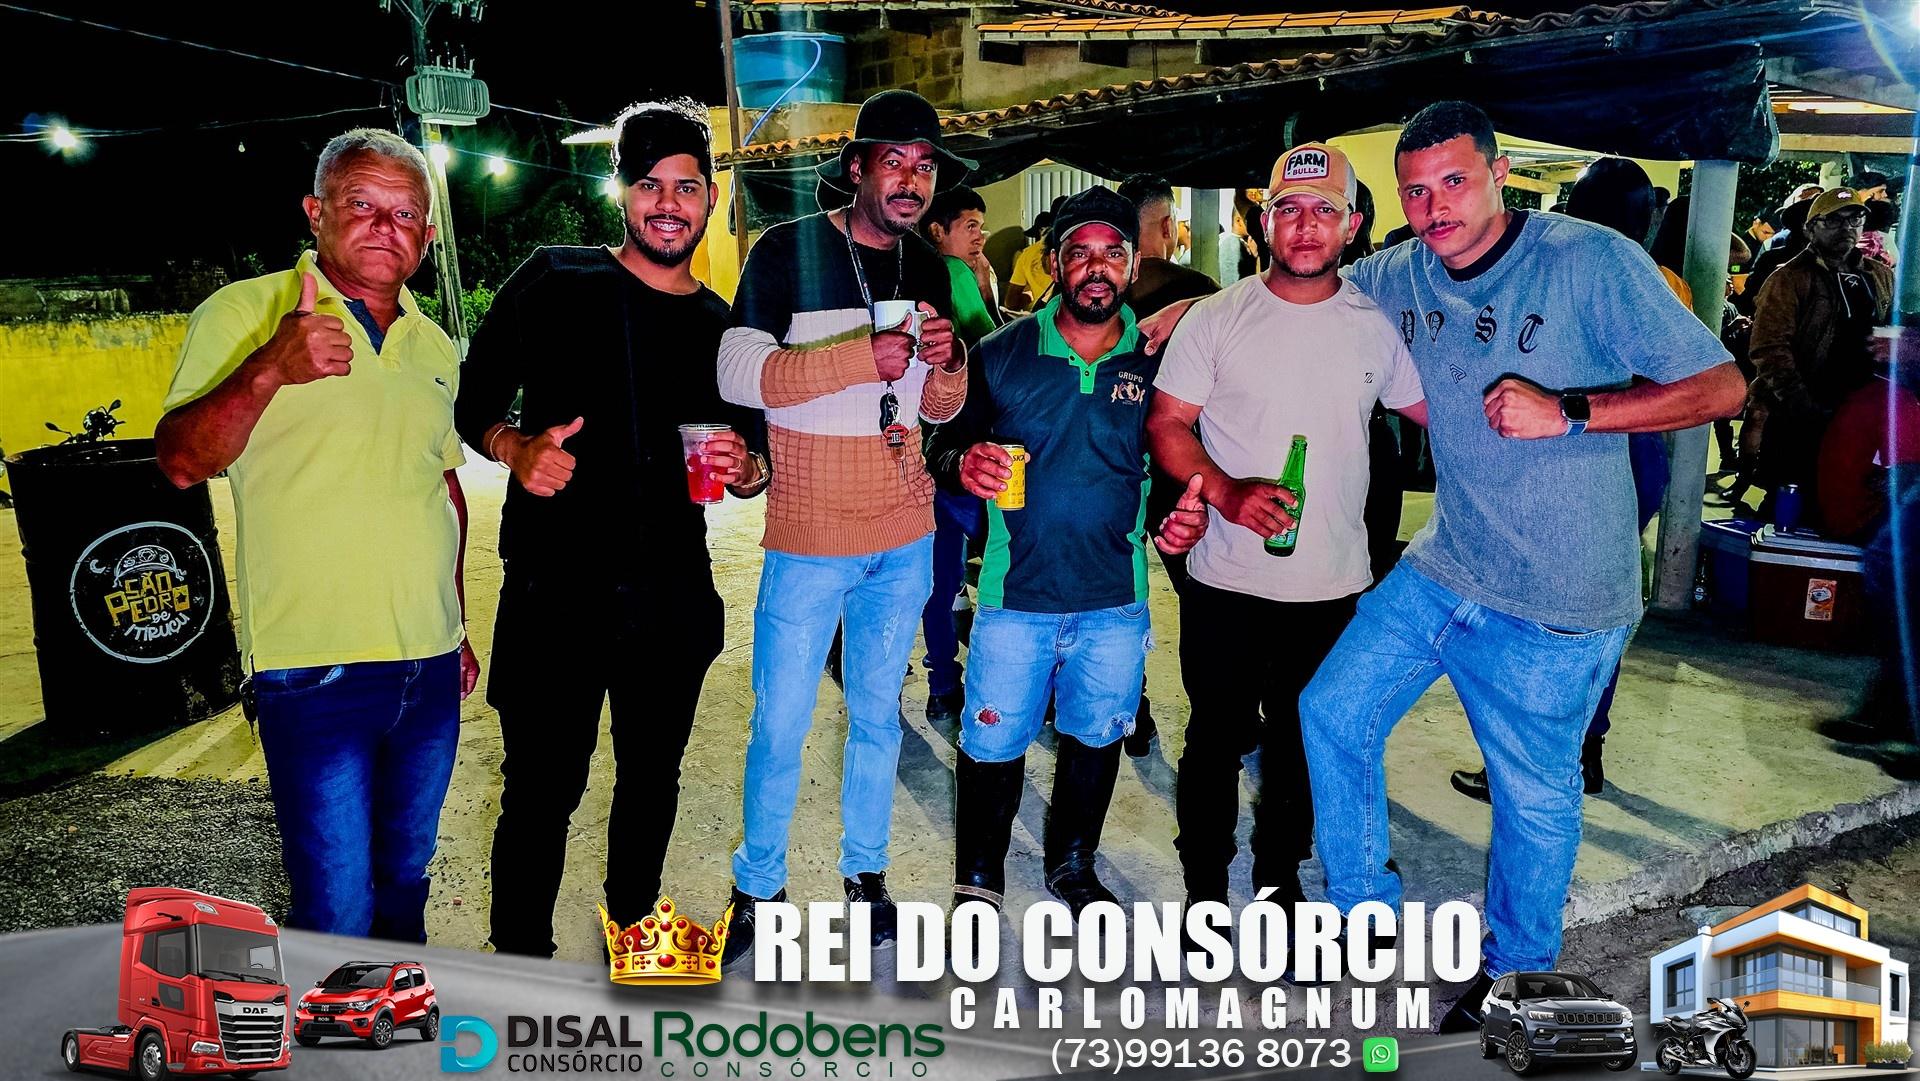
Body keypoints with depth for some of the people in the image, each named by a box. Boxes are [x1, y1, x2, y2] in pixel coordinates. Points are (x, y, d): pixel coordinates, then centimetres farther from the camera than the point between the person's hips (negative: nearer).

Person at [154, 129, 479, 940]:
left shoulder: (434, 347, 14)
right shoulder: (246, 312, -4)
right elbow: (181, 464, -12)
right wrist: (270, 370, -28)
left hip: (431, 663, 6)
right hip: (315, 666, -5)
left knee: (404, 878, 18)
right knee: (336, 913, -3)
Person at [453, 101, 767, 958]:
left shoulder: (726, 328, 9)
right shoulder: (555, 281, -1)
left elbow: (760, 455, 15)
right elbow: (472, 400, 2)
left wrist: (743, 468, -8)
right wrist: (516, 447, -18)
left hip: (672, 597, 4)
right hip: (555, 588, -4)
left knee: (652, 778, 18)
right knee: (542, 791, 2)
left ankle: (632, 932, 41)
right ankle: (519, 961, 24)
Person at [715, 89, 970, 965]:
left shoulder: (929, 269, 9)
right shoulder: (788, 252, -7)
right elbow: (738, 375, -17)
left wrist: (947, 363, -8)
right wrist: (862, 356, -26)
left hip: (905, 538, 5)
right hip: (809, 537, -4)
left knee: (878, 717, 15)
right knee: (780, 727, 3)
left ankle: (866, 874, 32)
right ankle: (759, 889, 23)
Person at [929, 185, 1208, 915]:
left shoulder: (1156, 361, 0)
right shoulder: (1003, 352, -3)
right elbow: (947, 444, 3)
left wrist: (1188, 512, -10)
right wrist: (963, 463, -20)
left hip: (1116, 600, 2)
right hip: (1016, 593, -2)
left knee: (1096, 738, 17)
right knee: (992, 745, 5)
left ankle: (1072, 867, 41)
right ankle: (978, 883, 28)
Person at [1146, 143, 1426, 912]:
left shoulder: (1376, 326, 2)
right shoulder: (1216, 319, -5)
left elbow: (1433, 412, 13)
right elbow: (1166, 423, -6)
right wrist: (1226, 490, -21)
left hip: (1332, 585, 2)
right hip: (1226, 581, -2)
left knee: (1301, 740, 16)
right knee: (1217, 736, 10)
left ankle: (1280, 873, 37)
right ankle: (1204, 882, 29)